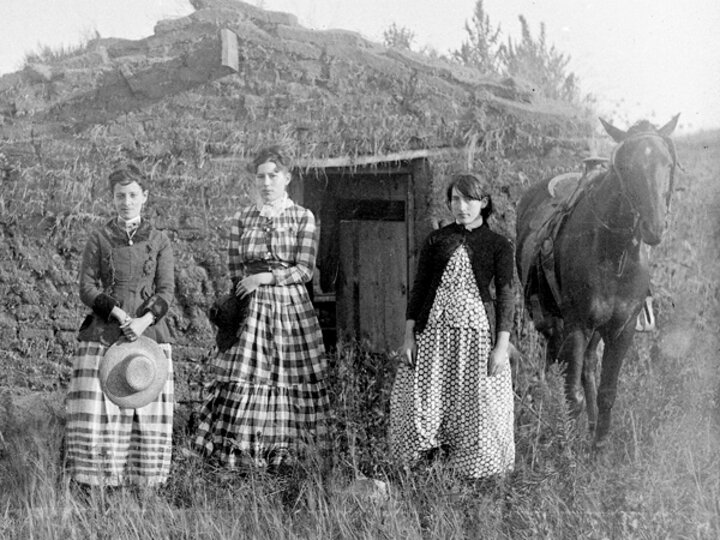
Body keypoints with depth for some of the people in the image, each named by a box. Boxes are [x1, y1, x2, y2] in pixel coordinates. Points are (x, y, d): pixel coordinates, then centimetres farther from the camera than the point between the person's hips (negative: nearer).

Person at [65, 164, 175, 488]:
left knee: (148, 410, -2)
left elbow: (166, 291, 2)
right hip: (103, 335, -1)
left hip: (149, 332, 1)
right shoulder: (99, 239, 7)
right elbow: (87, 287, 1)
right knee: (95, 409, -8)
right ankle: (94, 481, -1)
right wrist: (119, 313, -14)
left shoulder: (159, 241, 9)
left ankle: (143, 482, 5)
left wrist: (144, 320, -16)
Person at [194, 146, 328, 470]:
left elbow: (305, 270, -4)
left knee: (290, 379, -3)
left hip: (292, 305, -1)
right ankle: (238, 448, -6)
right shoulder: (242, 219, 10)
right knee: (243, 376, -9)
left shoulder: (303, 218, 3)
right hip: (251, 307, 1)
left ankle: (283, 451, 5)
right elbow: (235, 271, 10)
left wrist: (264, 278, -11)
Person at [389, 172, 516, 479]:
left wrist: (502, 346, -8)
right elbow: (419, 288, 8)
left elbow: (505, 295, 0)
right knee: (422, 404, -2)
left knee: (476, 407, 0)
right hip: (433, 331, 2)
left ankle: (474, 476, 12)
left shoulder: (498, 245, 4)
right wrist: (408, 336, 1)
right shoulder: (436, 240, 8)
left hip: (477, 331, -1)